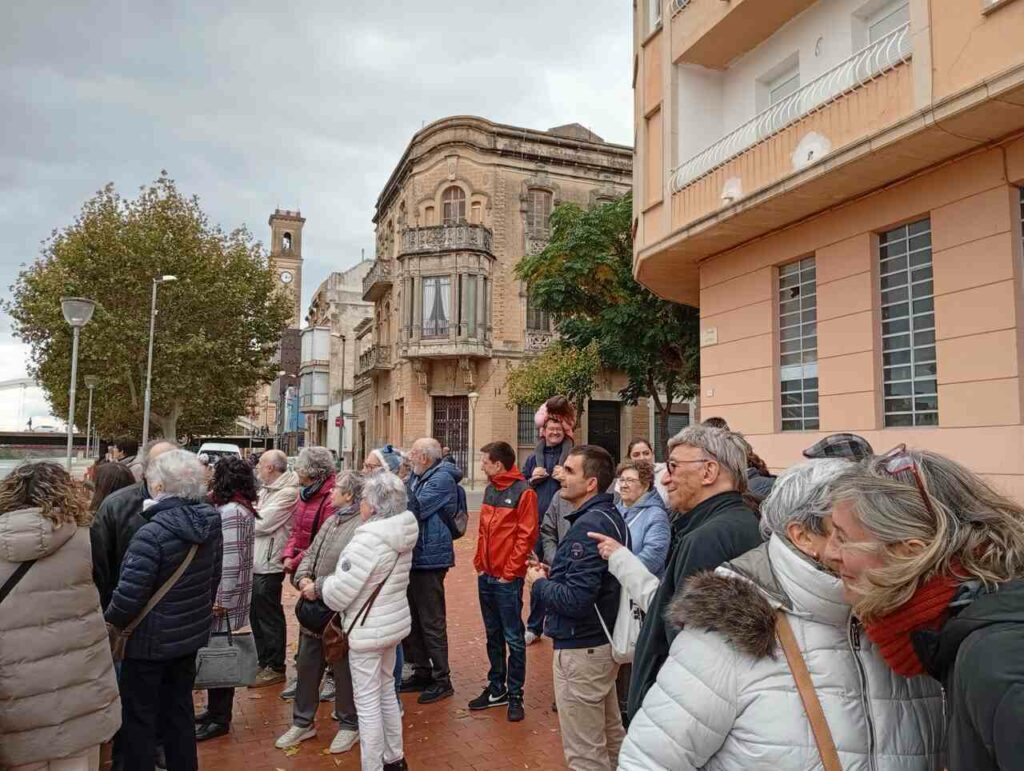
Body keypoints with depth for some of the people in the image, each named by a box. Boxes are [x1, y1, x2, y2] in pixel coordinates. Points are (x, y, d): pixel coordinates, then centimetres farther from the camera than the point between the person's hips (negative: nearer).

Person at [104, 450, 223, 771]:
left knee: (138, 717, 12)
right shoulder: (211, 521, -4)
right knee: (179, 709, 21)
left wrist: (110, 622, -4)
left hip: (152, 639, -7)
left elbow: (129, 595, -25)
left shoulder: (153, 533, -27)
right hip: (192, 633, 7)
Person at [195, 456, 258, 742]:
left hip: (222, 598, -9)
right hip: (220, 594, 9)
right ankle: (215, 710, 30)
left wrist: (221, 599, -20)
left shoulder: (231, 511, -20)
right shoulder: (238, 507, 10)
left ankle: (220, 719, 15)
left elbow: (230, 560, -23)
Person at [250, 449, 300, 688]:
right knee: (256, 615, 18)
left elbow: (262, 523, -20)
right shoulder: (266, 490, 14)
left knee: (270, 618, 1)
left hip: (268, 565, -9)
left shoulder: (287, 493, -17)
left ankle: (275, 668, 13)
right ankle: (262, 661, 32)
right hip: (254, 563, 10)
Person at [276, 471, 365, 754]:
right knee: (306, 667, 18)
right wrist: (303, 577, -6)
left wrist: (319, 588, -22)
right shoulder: (331, 521, 12)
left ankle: (349, 725, 28)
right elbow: (310, 554, 13)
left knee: (344, 672, 8)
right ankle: (303, 722, 35)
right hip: (314, 608, 9)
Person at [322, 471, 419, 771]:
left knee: (368, 703, 5)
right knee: (386, 692, 23)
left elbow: (338, 593, -23)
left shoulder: (369, 539, -25)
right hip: (394, 622, 9)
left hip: (368, 629, -9)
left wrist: (325, 584, -1)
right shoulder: (401, 534, 2)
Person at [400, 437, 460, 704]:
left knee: (432, 622, 0)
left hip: (429, 559, -9)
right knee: (411, 619, 17)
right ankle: (421, 672, 31)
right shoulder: (417, 477, 13)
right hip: (412, 557, 9)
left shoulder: (441, 479, -16)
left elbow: (414, 510, -22)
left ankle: (442, 679, 13)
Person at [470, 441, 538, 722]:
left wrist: (509, 572, -15)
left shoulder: (523, 492, -13)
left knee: (513, 638, 3)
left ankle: (515, 695, 15)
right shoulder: (490, 489, 10)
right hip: (486, 575, 7)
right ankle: (496, 688, 29)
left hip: (508, 578, -7)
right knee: (493, 635, 16)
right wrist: (480, 563, 8)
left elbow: (526, 536, -15)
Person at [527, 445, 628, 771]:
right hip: (604, 640, 10)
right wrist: (554, 575, 3)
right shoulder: (610, 516, 7)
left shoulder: (589, 525, -23)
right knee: (610, 737, 24)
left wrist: (539, 583, -11)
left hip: (581, 647, -10)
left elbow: (576, 600, -28)